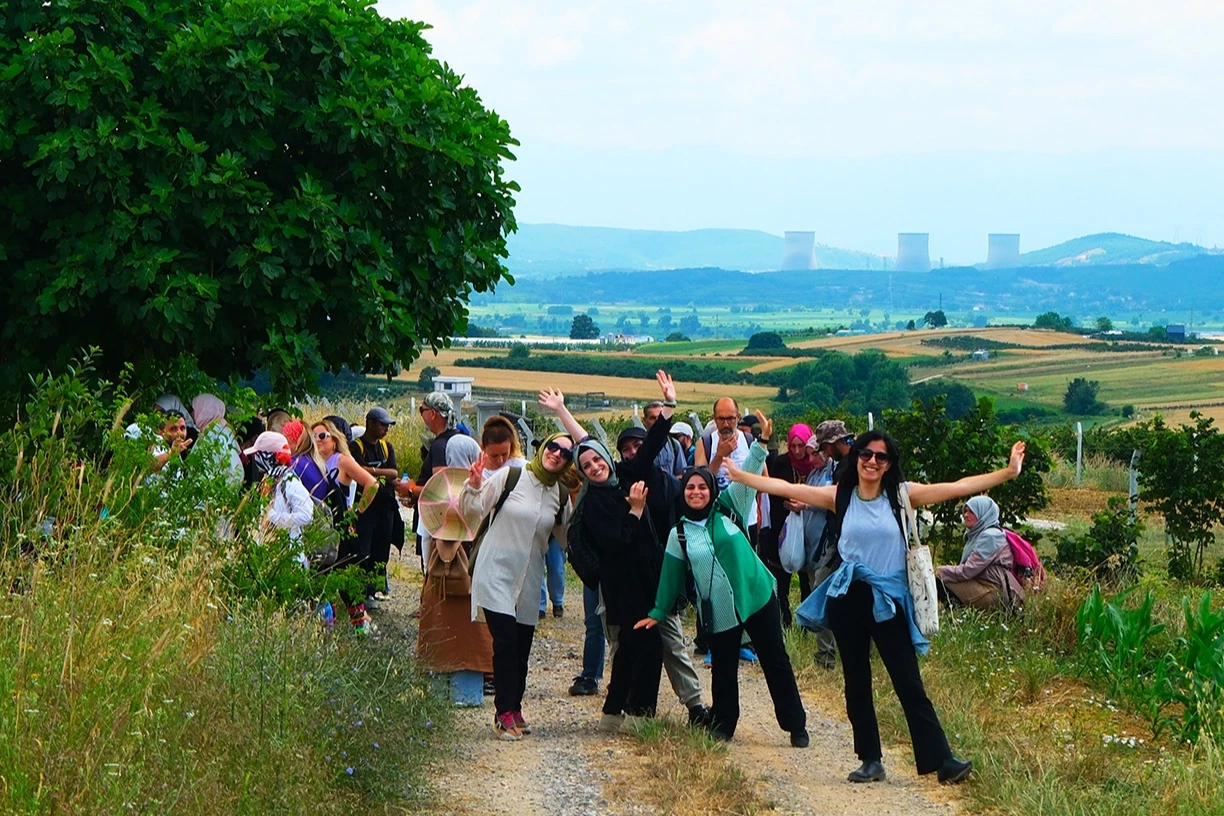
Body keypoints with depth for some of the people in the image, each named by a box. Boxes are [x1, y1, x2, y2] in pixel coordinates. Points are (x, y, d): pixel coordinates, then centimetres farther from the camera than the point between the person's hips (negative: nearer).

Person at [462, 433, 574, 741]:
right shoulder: (510, 477, -7)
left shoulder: (561, 495, 5)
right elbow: (473, 511, -4)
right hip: (496, 571, -4)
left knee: (522, 647, 7)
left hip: (529, 577, 5)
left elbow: (568, 538, 11)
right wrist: (474, 486, -23)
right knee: (506, 640, -13)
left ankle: (514, 708, 22)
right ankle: (505, 713, -6)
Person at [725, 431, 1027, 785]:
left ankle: (941, 761, -6)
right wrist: (739, 475, 0)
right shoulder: (839, 497, 1)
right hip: (848, 598, 2)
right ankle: (870, 761, 18)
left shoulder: (902, 495, -2)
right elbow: (785, 488, 1)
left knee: (909, 684, -5)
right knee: (857, 684, 9)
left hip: (888, 600, -2)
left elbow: (958, 487, -6)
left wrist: (1008, 472, -11)